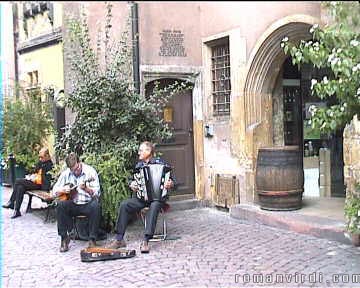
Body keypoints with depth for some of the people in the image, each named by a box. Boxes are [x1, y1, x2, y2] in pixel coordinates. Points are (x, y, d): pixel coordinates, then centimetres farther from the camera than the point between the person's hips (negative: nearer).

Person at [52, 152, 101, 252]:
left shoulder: (90, 171, -6)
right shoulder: (66, 174, 4)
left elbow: (97, 193, -11)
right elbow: (54, 191, 8)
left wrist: (86, 189, -30)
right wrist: (63, 190, -13)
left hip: (87, 204, -3)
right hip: (73, 205, 3)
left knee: (95, 206, -35)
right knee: (61, 205, -27)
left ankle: (92, 240, -24)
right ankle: (64, 238, -16)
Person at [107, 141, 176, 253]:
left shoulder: (160, 163, -2)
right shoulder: (139, 165, 12)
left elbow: (172, 179, -1)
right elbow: (132, 179, 23)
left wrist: (170, 184, -23)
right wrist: (131, 184, 1)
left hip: (157, 196, -4)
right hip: (142, 197, 5)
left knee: (154, 206, -38)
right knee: (124, 205, -19)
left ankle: (145, 241, -38)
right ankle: (119, 239, -15)